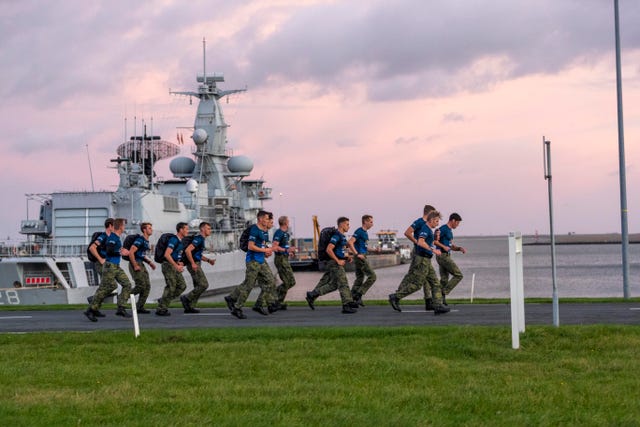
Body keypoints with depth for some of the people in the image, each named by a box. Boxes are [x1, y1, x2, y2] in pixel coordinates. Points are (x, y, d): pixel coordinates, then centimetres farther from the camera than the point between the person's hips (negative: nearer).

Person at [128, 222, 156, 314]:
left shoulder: (146, 241, 15)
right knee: (141, 285, -13)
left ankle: (140, 307, 8)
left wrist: (150, 262, 16)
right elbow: (131, 252, -21)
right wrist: (135, 266, -21)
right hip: (135, 264, -10)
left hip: (141, 264, 10)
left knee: (147, 286, 4)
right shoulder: (140, 240, -15)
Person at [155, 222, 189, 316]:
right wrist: (176, 266, -25)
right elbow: (167, 255, -24)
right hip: (169, 265, -10)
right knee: (171, 287, -8)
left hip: (175, 266, 10)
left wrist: (179, 263, 11)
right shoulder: (173, 240, -17)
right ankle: (161, 309, 0)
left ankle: (163, 301, 14)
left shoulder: (180, 241, 14)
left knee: (182, 285, 6)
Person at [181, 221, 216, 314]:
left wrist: (208, 260, 16)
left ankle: (190, 306, 9)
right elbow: (187, 250, -25)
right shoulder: (198, 239, -14)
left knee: (198, 287, 9)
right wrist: (193, 263, -23)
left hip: (196, 265, 10)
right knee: (204, 284, -12)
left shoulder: (201, 239, 18)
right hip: (194, 265, -10)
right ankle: (186, 298, -5)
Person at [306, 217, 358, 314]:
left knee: (333, 284, 11)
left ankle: (312, 296, 18)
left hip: (336, 263, 10)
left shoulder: (341, 236, 17)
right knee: (343, 284, -9)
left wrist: (346, 257, 12)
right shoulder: (336, 235, -15)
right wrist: (338, 261, -20)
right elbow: (329, 250, -23)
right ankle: (347, 306, -9)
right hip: (334, 263, -10)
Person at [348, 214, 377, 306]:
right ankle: (358, 295, -9)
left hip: (362, 257, 10)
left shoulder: (365, 232, 16)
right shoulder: (359, 231, -13)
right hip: (360, 257, -10)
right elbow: (350, 242, -22)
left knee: (359, 279, 9)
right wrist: (357, 254, -23)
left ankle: (352, 299, 9)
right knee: (372, 276, -9)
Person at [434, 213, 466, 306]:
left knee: (444, 280, 7)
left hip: (446, 256, 10)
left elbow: (451, 246, 24)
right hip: (443, 256, -10)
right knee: (458, 275, -9)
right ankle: (443, 293, -10)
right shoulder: (443, 229, -11)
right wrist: (443, 247, -23)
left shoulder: (450, 230, 19)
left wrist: (460, 248, 6)